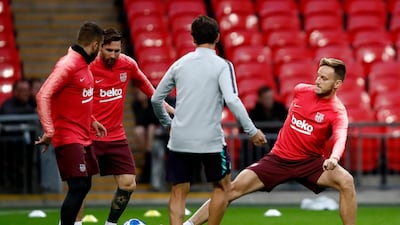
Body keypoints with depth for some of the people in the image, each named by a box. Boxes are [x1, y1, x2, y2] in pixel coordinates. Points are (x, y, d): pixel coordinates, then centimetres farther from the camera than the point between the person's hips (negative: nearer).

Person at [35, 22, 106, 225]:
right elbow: (43, 96, -24)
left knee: (83, 185, 12)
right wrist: (49, 131, -30)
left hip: (83, 138, 10)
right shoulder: (68, 65, -17)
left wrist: (92, 121, 21)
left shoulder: (83, 64, 12)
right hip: (68, 138, -10)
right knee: (79, 187, -15)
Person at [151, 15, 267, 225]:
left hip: (180, 139, 3)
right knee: (222, 186, 16)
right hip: (210, 140, -3)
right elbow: (232, 100, -19)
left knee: (178, 192, 8)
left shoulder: (180, 64, 7)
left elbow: (156, 99, 12)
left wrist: (167, 123, 28)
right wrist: (252, 131, -13)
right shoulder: (222, 66, -6)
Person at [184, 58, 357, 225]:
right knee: (236, 187, -10)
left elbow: (340, 137, -36)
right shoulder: (300, 90, -2)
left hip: (310, 162, -3)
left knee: (346, 181, -28)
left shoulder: (337, 111, -16)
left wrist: (334, 158, -57)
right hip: (278, 159, 3)